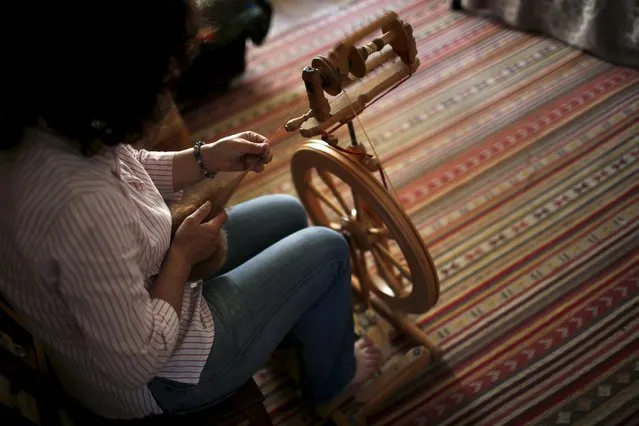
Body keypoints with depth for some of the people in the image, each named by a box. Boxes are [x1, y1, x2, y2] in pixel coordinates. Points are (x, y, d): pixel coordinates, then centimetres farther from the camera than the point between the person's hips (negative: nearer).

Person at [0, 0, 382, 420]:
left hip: (134, 298, 8)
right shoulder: (82, 204, -41)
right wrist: (182, 255, -20)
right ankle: (329, 375, 29)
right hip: (156, 376, -8)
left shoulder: (45, 124, -15)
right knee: (326, 250, -1)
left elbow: (128, 170, 7)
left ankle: (293, 326, 47)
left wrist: (208, 158, -2)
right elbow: (136, 362, -31)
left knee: (287, 214, 18)